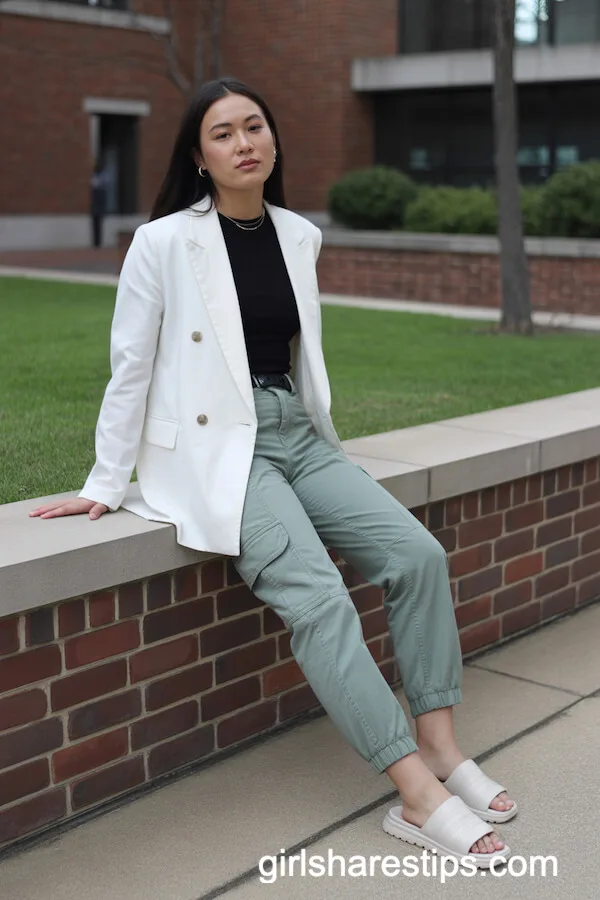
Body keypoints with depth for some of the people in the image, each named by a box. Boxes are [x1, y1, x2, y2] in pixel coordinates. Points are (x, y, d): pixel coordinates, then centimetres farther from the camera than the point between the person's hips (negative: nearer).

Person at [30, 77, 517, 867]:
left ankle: (441, 750, -3)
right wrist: (104, 487, -2)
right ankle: (420, 798, -21)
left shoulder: (300, 236, 8)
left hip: (296, 437, 6)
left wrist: (326, 448, 20)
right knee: (317, 595, -25)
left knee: (417, 554, -12)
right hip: (215, 448, -6)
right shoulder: (164, 242, -8)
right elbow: (130, 368, -4)